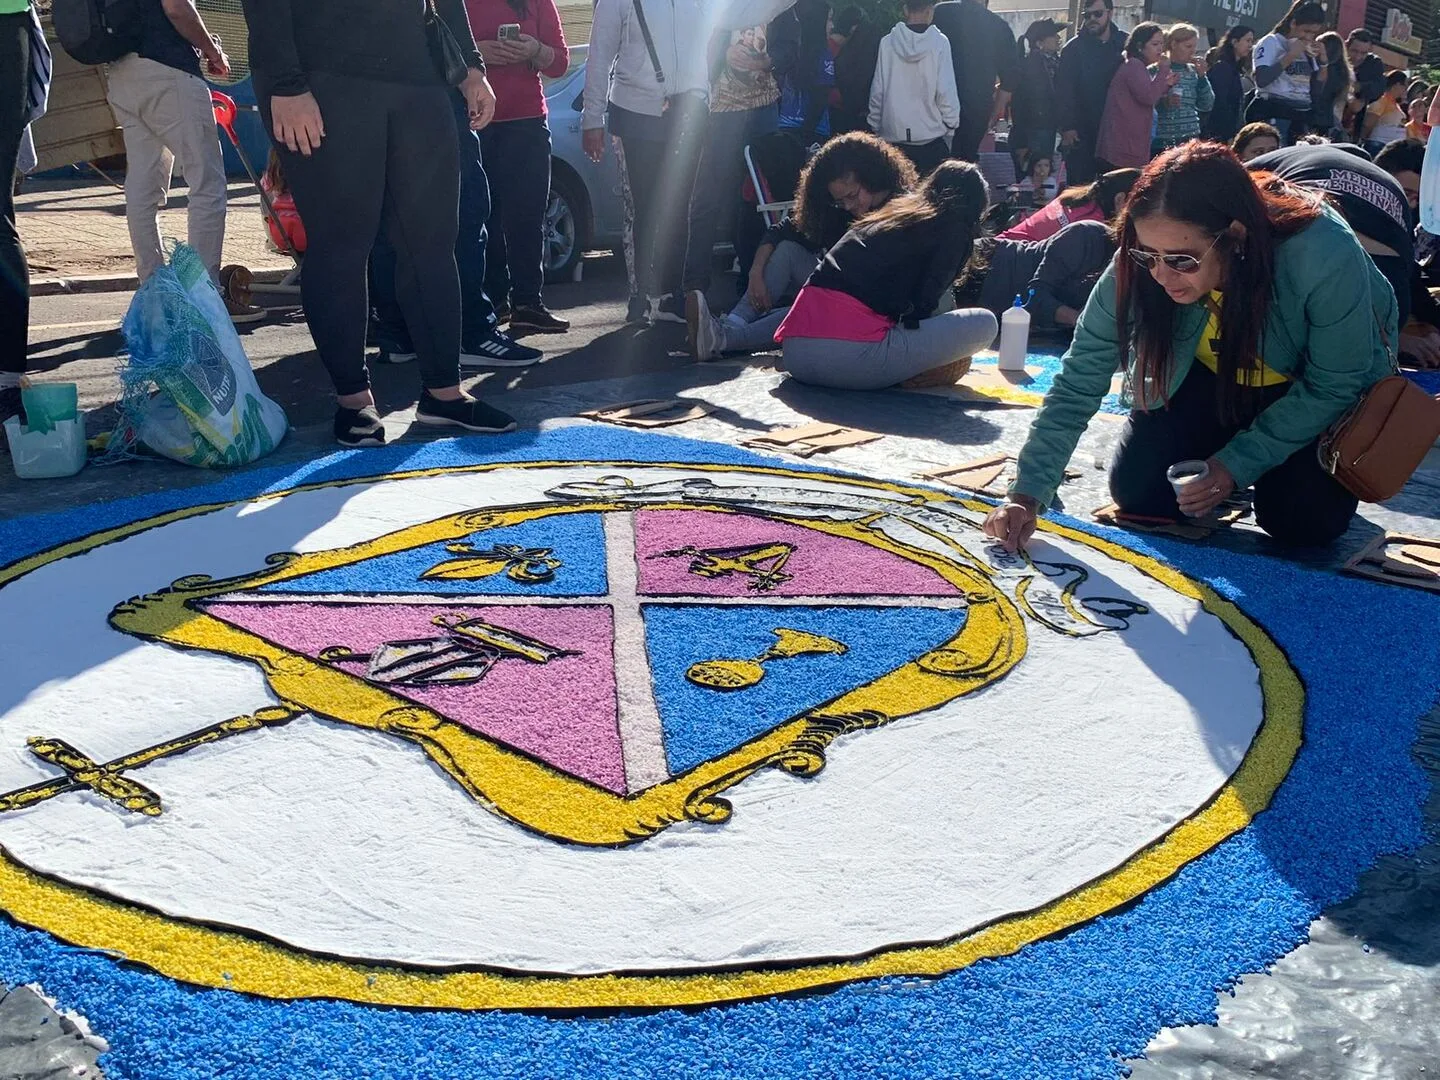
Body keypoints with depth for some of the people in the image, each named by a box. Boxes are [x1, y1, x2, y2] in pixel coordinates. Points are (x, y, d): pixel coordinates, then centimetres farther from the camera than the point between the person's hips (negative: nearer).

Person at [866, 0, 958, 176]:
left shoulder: (887, 43, -2)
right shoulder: (939, 43, -7)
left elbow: (877, 93, 0)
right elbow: (946, 91, -7)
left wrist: (875, 127, 11)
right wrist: (951, 125, 5)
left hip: (893, 137, 2)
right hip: (931, 136, -2)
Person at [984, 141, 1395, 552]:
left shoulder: (1327, 257, -39)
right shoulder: (1139, 266, -31)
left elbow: (1334, 386, -23)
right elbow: (1078, 383, -24)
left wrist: (1238, 464, -25)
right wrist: (1027, 495, -32)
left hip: (1313, 387, -2)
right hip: (1214, 377, 3)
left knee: (1304, 518, -21)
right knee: (1137, 492, -11)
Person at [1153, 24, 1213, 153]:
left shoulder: (1193, 71, 11)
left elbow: (1207, 106, 8)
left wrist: (1202, 76, -1)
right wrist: (1163, 102, -24)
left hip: (1190, 139, 5)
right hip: (1160, 142, -5)